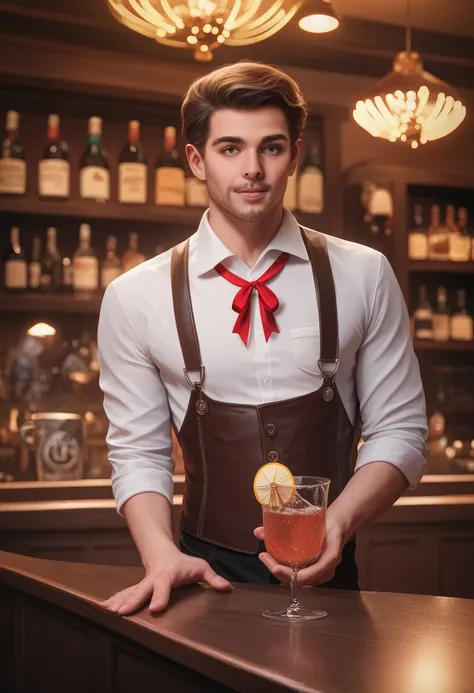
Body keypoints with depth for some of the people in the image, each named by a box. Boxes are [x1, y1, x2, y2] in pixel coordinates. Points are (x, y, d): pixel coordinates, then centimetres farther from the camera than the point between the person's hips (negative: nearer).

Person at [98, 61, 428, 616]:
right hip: (209, 574, 0)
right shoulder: (135, 298, -1)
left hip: (328, 573, 1)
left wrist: (340, 520, -14)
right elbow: (138, 451, 2)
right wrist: (162, 556, -15)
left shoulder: (364, 276, 0)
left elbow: (399, 430, 2)